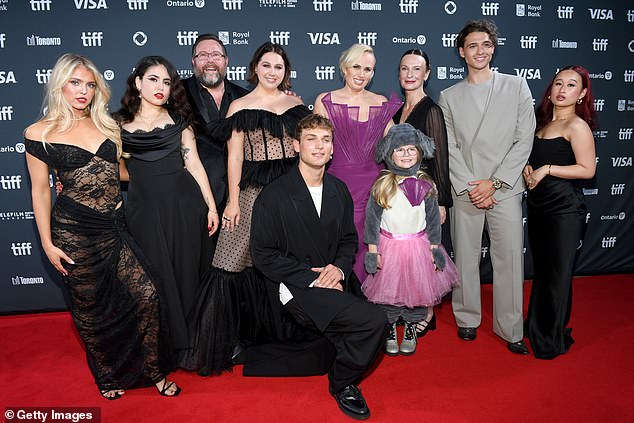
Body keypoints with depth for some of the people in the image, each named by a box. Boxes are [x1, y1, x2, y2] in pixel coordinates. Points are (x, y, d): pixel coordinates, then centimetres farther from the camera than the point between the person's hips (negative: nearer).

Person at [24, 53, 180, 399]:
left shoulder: (106, 125, 10)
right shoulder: (39, 133, -2)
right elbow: (40, 191, 1)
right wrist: (48, 244, -2)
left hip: (115, 228, 3)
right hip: (74, 232, -3)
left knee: (146, 296, -4)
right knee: (91, 309, 10)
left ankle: (155, 371, 17)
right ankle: (107, 376, 34)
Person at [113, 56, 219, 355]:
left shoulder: (178, 119, 7)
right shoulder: (119, 124, 6)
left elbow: (194, 164, 4)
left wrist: (211, 207, 1)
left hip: (184, 206, 0)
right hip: (144, 210, 0)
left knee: (187, 272, 6)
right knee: (155, 278, 6)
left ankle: (190, 343, 23)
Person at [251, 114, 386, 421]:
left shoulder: (339, 191, 9)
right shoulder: (274, 195, -9)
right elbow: (263, 255, -10)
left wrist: (340, 268, -6)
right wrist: (312, 278, -16)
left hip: (336, 281, 7)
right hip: (297, 288, -6)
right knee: (374, 320, -25)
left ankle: (344, 379, 18)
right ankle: (342, 383, 3)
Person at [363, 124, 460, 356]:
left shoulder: (425, 185, -1)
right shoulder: (381, 185, -8)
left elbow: (433, 218, 5)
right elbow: (372, 219, -6)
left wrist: (435, 248, 4)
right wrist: (372, 250, -7)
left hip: (419, 246, 2)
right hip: (389, 246, -2)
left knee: (418, 288, 9)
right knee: (388, 290, 5)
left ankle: (411, 329, 31)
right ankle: (390, 329, 28)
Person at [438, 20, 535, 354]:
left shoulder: (516, 87, 7)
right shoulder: (448, 97, 9)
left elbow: (524, 141, 1)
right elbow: (448, 148, 3)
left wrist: (493, 182, -8)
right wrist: (470, 187, -8)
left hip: (505, 189, 0)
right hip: (465, 192, 1)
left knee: (510, 260, 1)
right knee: (466, 258, 7)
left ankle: (510, 330, 14)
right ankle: (468, 319, 24)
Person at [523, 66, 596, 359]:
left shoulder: (577, 126, -11)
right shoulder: (542, 122, 11)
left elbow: (587, 169, -17)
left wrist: (547, 169, -18)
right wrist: (527, 167, 0)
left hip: (564, 209, -7)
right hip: (538, 205, 8)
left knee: (557, 273, 3)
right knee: (540, 268, 17)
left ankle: (553, 340, 18)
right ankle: (536, 326, 33)